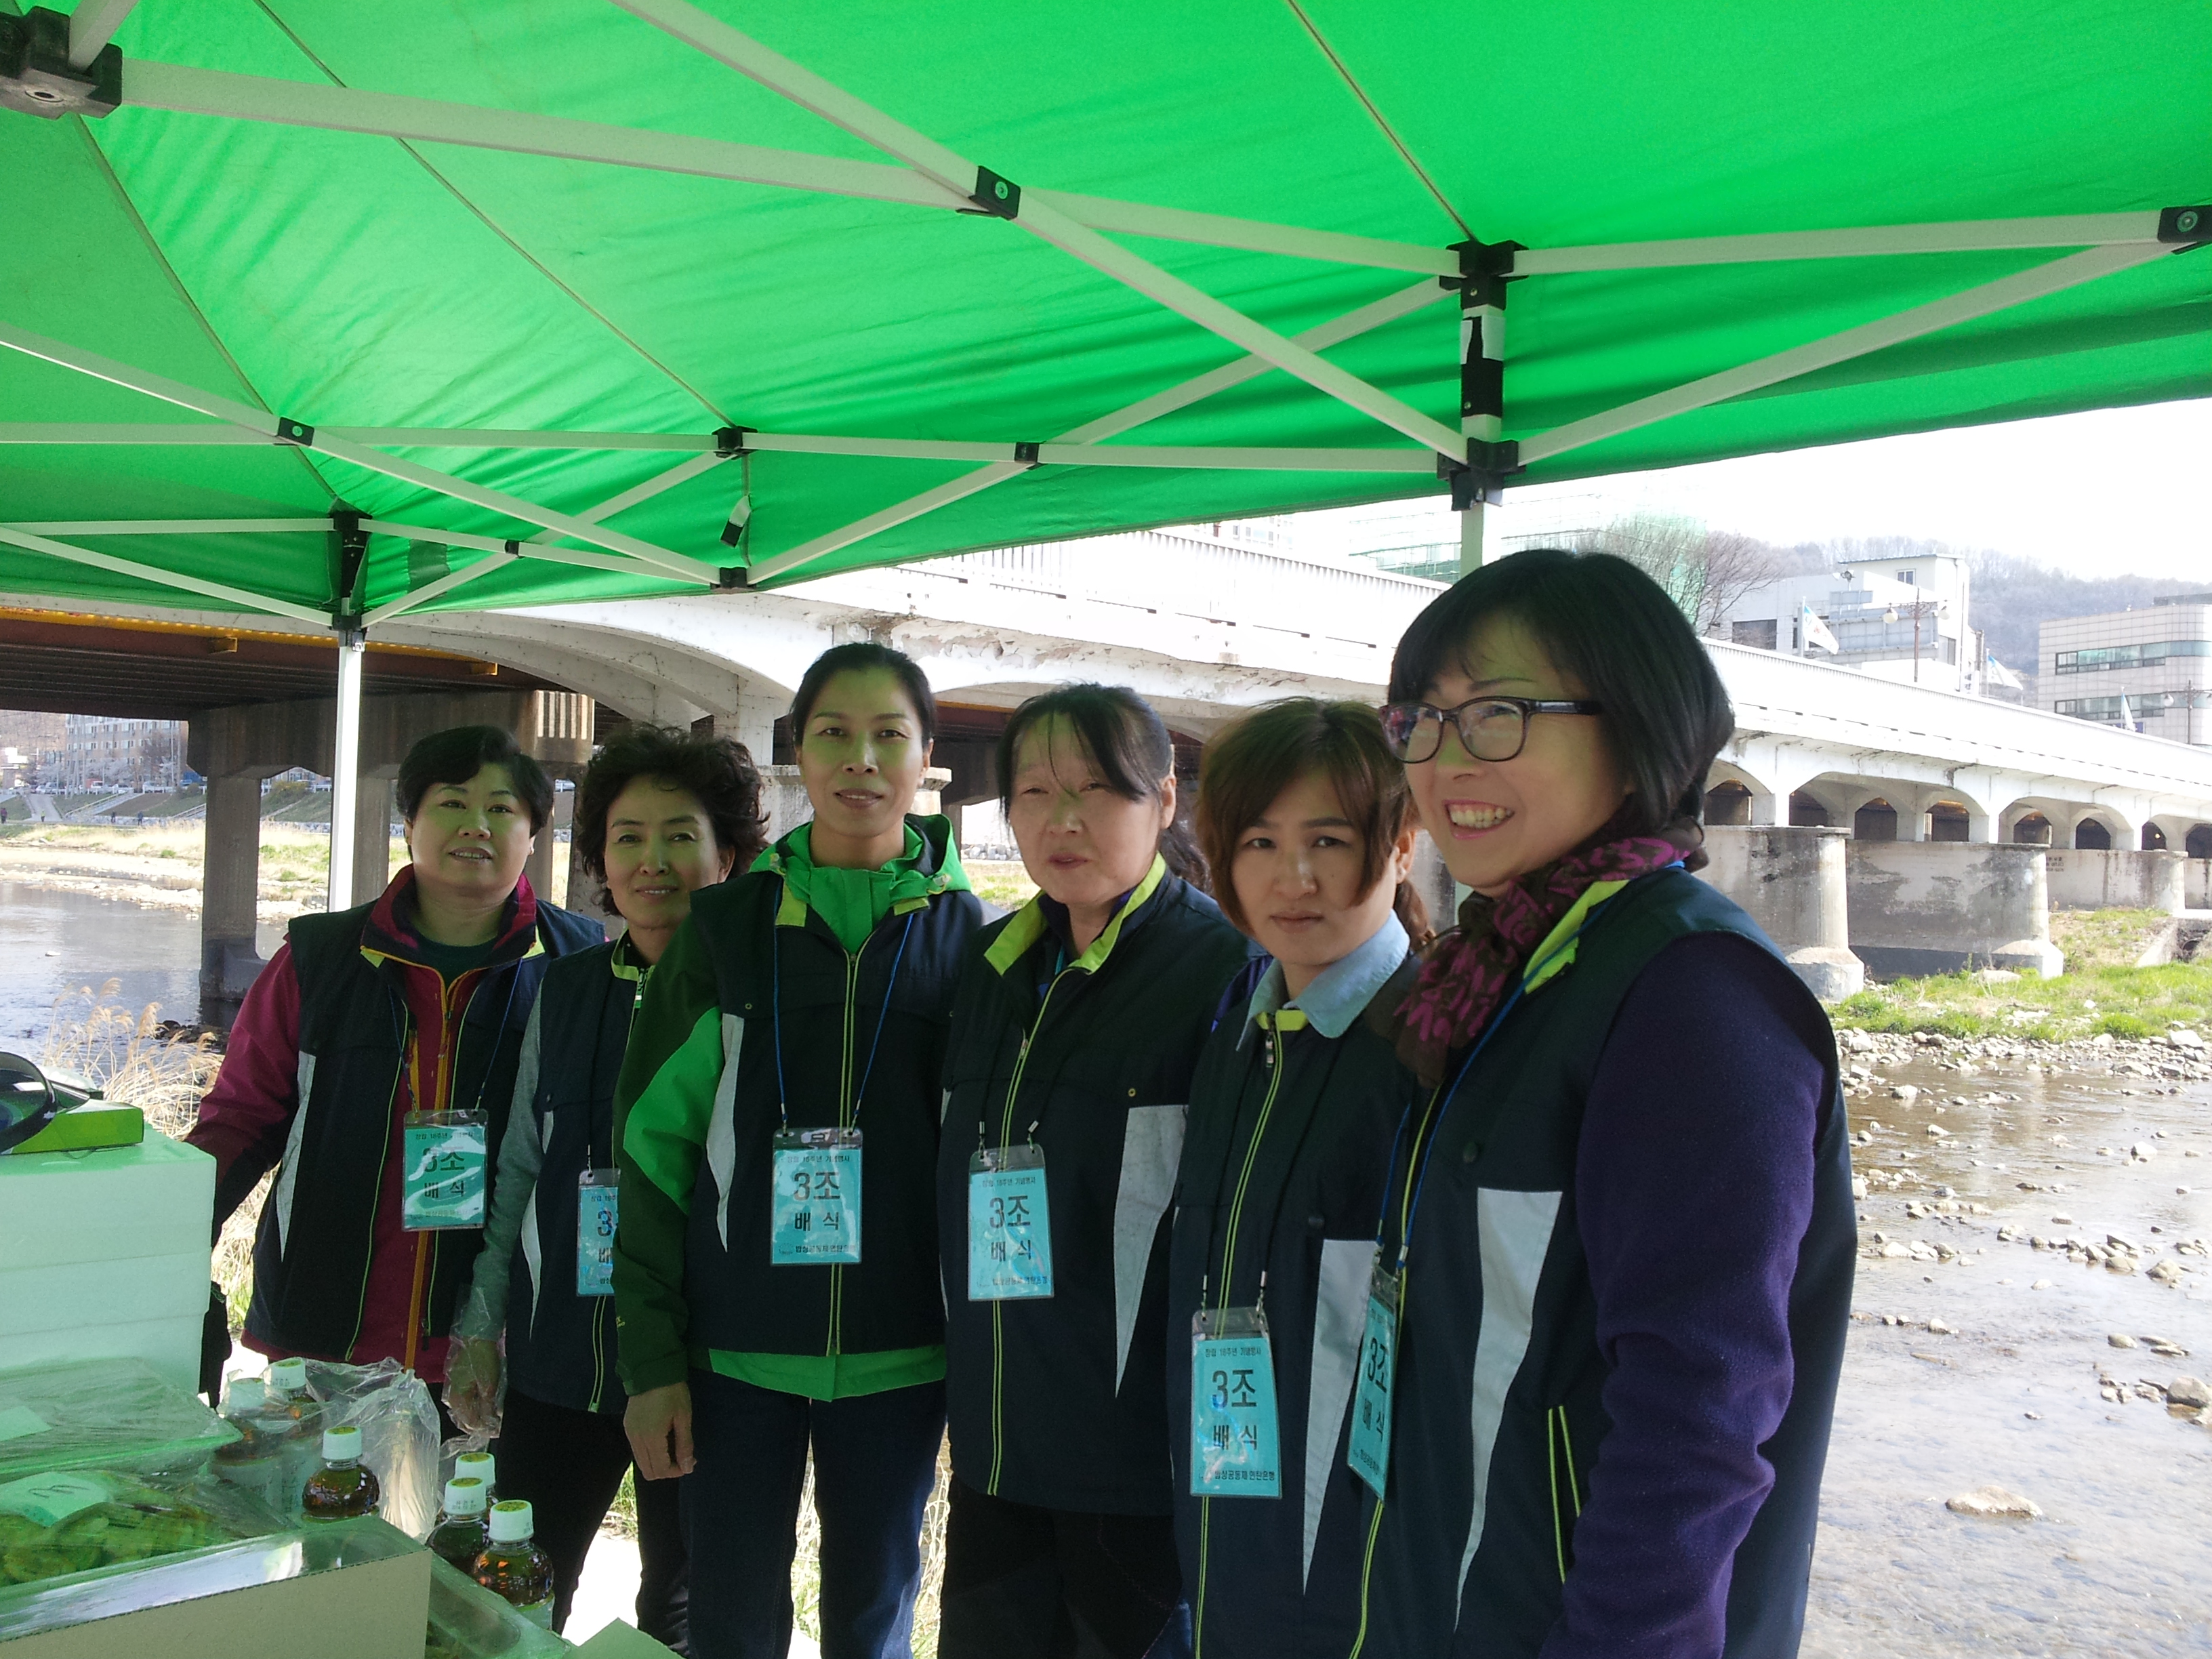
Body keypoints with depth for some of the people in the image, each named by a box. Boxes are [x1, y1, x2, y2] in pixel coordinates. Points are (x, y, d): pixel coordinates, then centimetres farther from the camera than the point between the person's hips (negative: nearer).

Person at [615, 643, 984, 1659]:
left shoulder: (967, 935, 1)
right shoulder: (729, 923, 0)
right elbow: (656, 1139, 0)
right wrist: (652, 1357, -4)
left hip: (896, 1352, 0)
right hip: (736, 1347, 0)